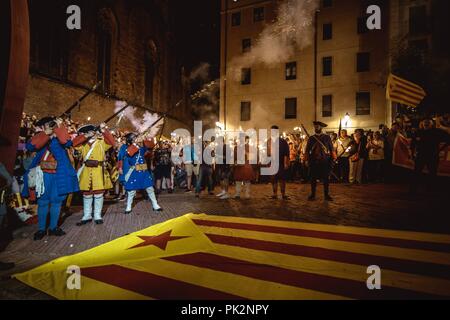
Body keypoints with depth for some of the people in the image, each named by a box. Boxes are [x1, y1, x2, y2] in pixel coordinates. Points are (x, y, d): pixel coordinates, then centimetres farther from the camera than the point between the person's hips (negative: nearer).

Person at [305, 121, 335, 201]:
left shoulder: (327, 137, 4)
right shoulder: (311, 138, 7)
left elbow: (331, 149, 4)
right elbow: (307, 150, 7)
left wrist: (331, 160, -4)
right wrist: (308, 160, -2)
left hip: (325, 161, -1)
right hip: (314, 162, 1)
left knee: (326, 179, 5)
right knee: (313, 179, 5)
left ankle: (326, 195, 16)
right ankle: (313, 195, 14)